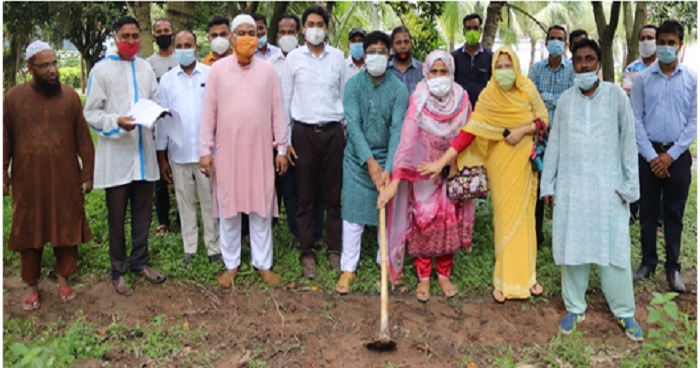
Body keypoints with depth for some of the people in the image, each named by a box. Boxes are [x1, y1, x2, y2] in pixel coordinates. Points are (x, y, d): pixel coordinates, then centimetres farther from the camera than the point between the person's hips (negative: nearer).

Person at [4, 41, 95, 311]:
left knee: (67, 228, 8)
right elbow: (5, 141, 3)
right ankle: (31, 285, 23)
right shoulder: (13, 97, -1)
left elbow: (83, 137, 2)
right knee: (29, 231, 9)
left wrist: (88, 173, 1)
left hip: (65, 179, 0)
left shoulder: (69, 95, 0)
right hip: (28, 180, 0)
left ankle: (63, 278, 26)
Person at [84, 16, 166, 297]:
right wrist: (117, 122, -21)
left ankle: (139, 262, 28)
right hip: (116, 153, -4)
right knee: (117, 217, 6)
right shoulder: (101, 69, -3)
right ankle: (118, 271, 18)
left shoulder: (146, 68, 10)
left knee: (143, 212, 12)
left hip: (143, 150, 4)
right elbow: (91, 113, -5)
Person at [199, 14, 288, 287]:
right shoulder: (217, 70, 1)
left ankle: (263, 263, 16)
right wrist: (205, 150, -3)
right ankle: (231, 264, 18)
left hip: (260, 150, 0)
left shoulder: (268, 70, 3)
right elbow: (208, 112, 1)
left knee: (261, 208, 5)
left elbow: (277, 111, 4)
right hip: (227, 150, 0)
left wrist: (281, 147, 1)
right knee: (228, 208, 6)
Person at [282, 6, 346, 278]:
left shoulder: (337, 57, 6)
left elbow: (344, 95, 10)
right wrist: (284, 140, 0)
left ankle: (334, 248, 16)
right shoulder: (293, 58, 3)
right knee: (305, 196, 4)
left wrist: (348, 131, 5)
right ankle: (307, 252, 13)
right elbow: (285, 100, 4)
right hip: (304, 131, -1)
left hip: (333, 131, 1)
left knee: (333, 194, 5)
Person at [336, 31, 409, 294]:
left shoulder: (398, 89, -5)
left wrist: (388, 168, -23)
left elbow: (397, 130, -13)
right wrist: (370, 160, -20)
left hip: (386, 158, 0)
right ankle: (348, 268, 12)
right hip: (357, 159, 0)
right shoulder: (353, 85, -3)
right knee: (353, 214, 2)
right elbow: (353, 124, -11)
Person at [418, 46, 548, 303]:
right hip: (501, 161, -3)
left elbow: (544, 119, 4)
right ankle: (506, 280, 9)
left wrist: (523, 130, -16)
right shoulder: (488, 96, -12)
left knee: (524, 214, 9)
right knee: (505, 216, 0)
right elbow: (471, 130, -18)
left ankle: (525, 274, 21)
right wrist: (441, 162, -26)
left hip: (525, 159, 3)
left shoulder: (527, 89, -5)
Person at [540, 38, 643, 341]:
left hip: (608, 186, -2)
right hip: (570, 186, 2)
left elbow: (628, 141, -1)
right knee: (571, 247, 7)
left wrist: (630, 184, -4)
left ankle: (624, 311, 15)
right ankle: (575, 307, 21)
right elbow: (554, 143, 8)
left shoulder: (616, 95, -1)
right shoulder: (565, 99, 6)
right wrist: (547, 184, 5)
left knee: (614, 248, 2)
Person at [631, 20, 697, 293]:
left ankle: (673, 267, 14)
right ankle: (648, 262, 18)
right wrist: (652, 156, -7)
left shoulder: (692, 80, 1)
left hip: (678, 154, 0)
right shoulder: (642, 79, 2)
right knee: (647, 211, 6)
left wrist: (671, 155, -9)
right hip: (649, 153, 1)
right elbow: (636, 120, 0)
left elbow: (694, 121, -1)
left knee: (674, 213, 6)